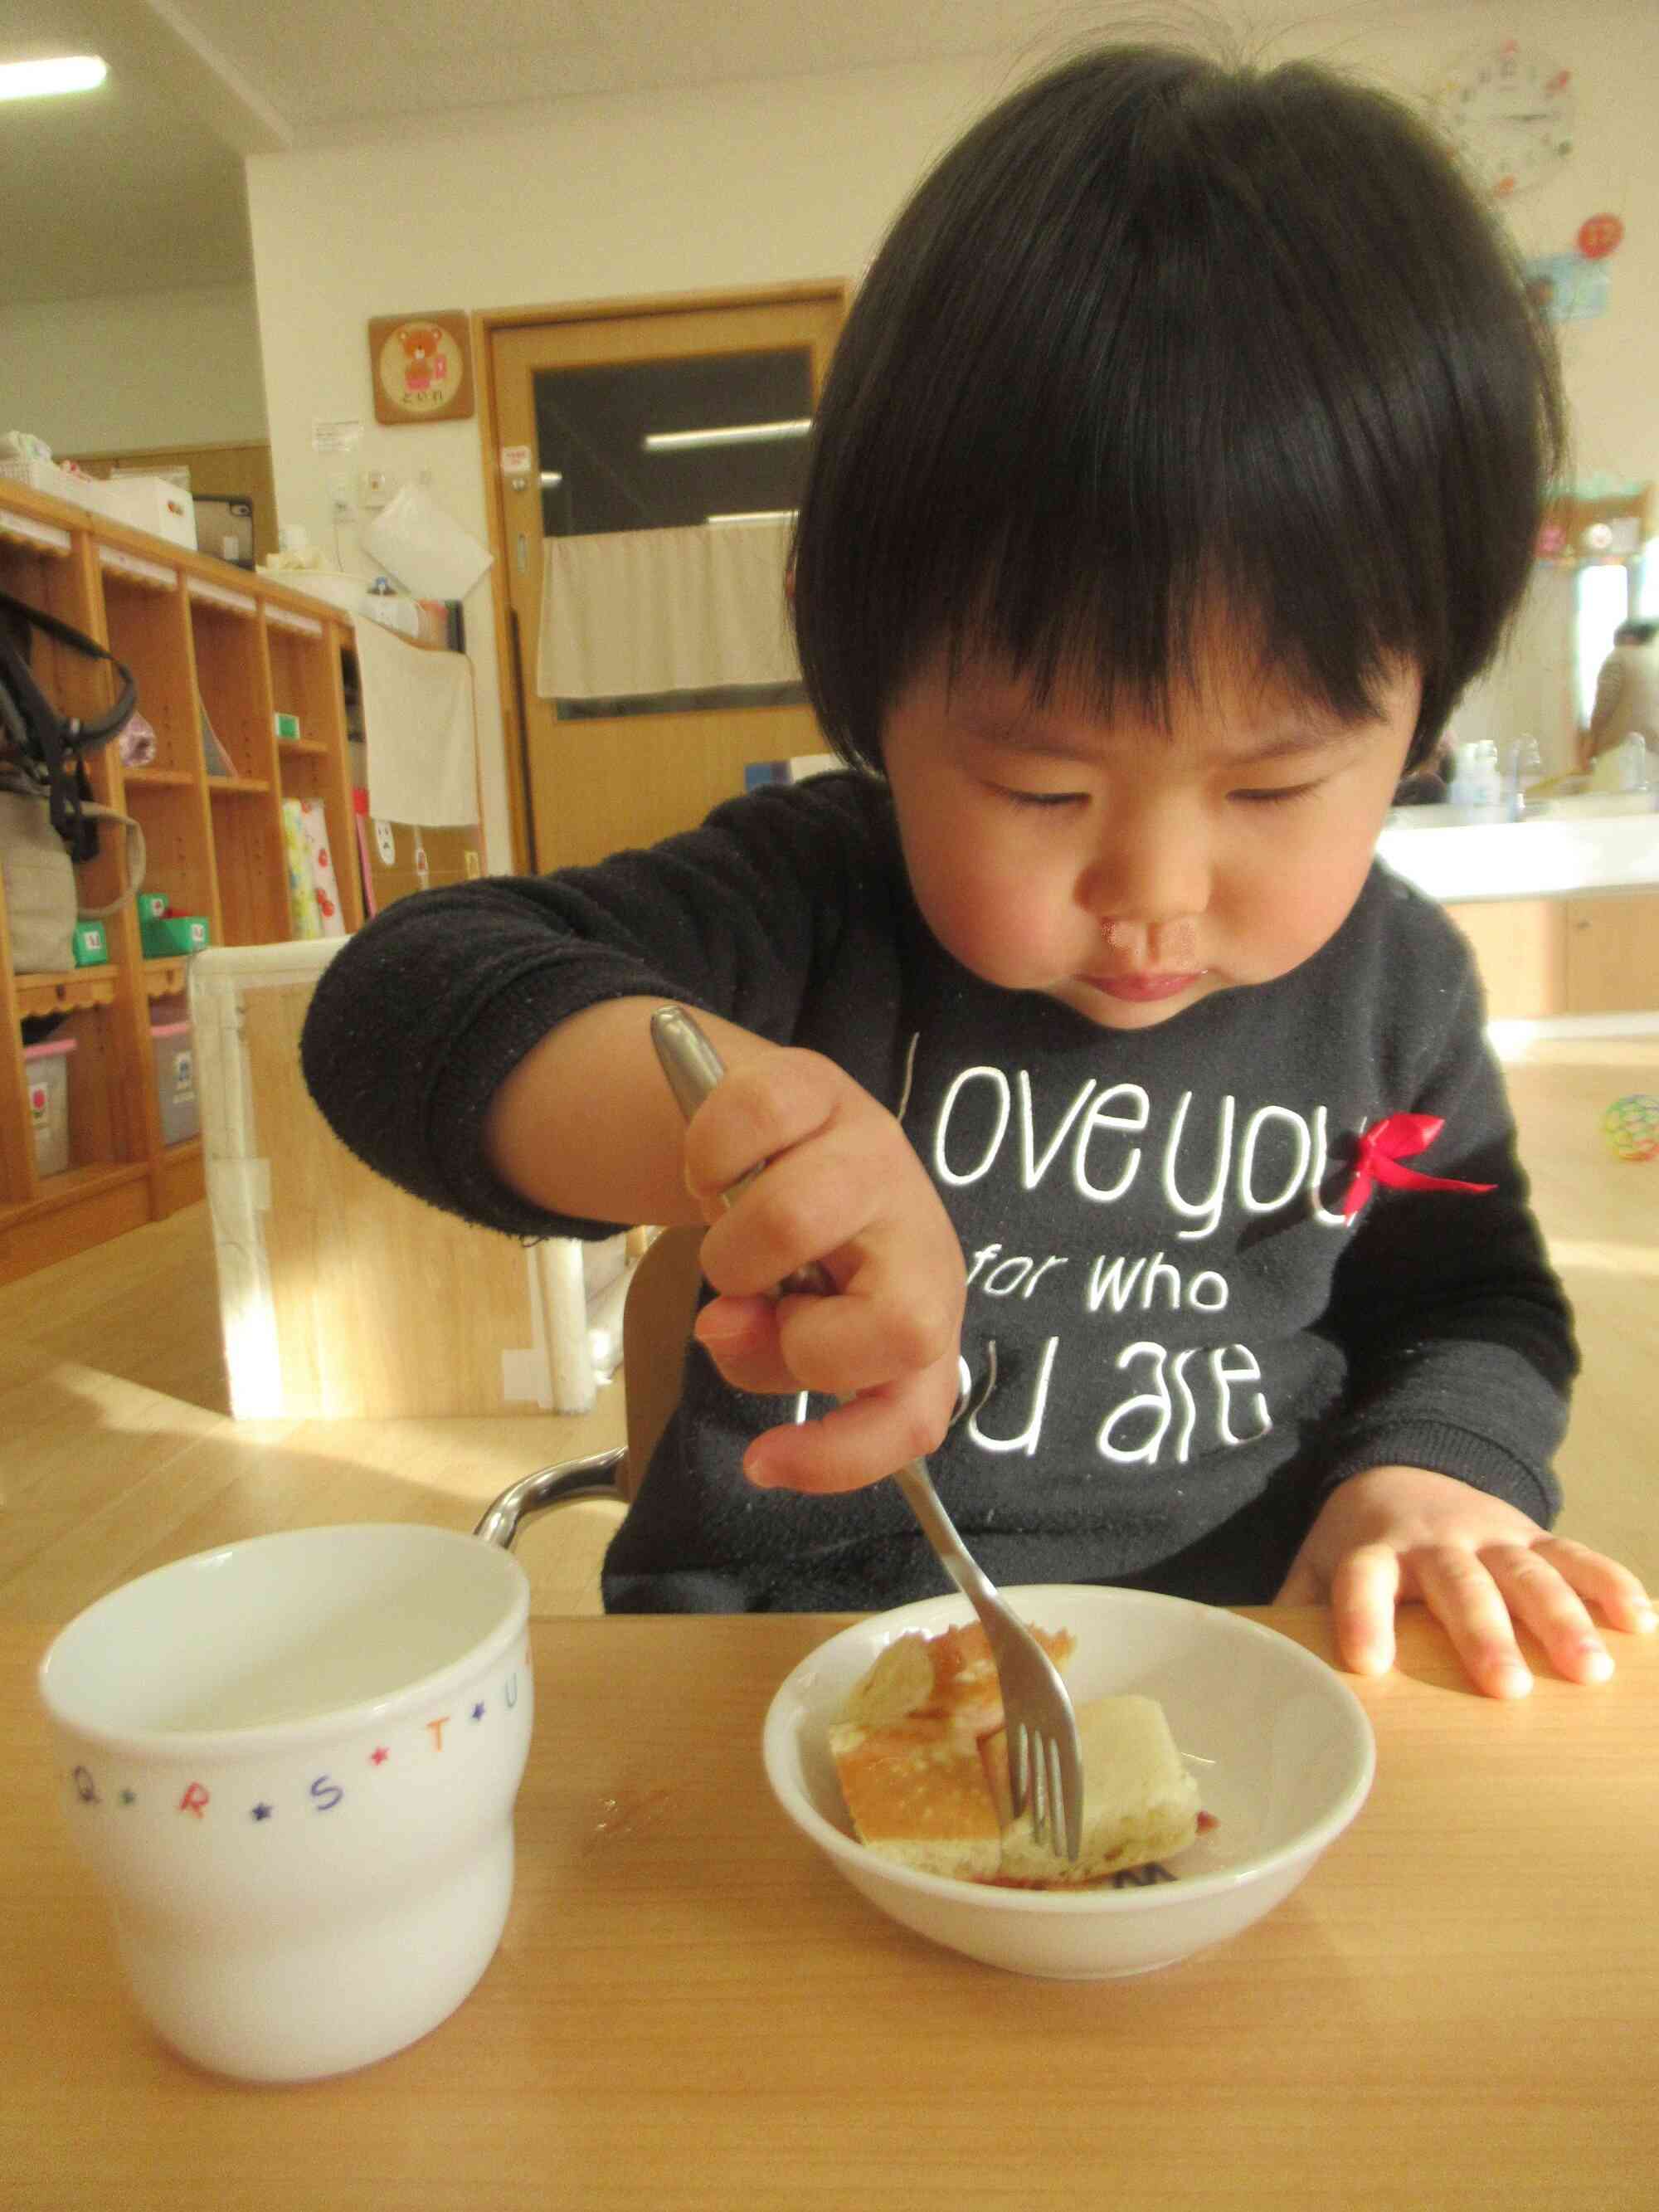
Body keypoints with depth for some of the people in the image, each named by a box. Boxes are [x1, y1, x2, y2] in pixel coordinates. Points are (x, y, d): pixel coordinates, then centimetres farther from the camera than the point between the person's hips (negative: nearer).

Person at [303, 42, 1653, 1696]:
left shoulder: (1394, 986, -1)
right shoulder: (812, 900, -13)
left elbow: (1470, 1295, 14)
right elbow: (401, 1005, -23)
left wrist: (1433, 1472, -6)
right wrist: (701, 1107, -42)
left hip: (1239, 1655, 2)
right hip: (787, 1648, -1)